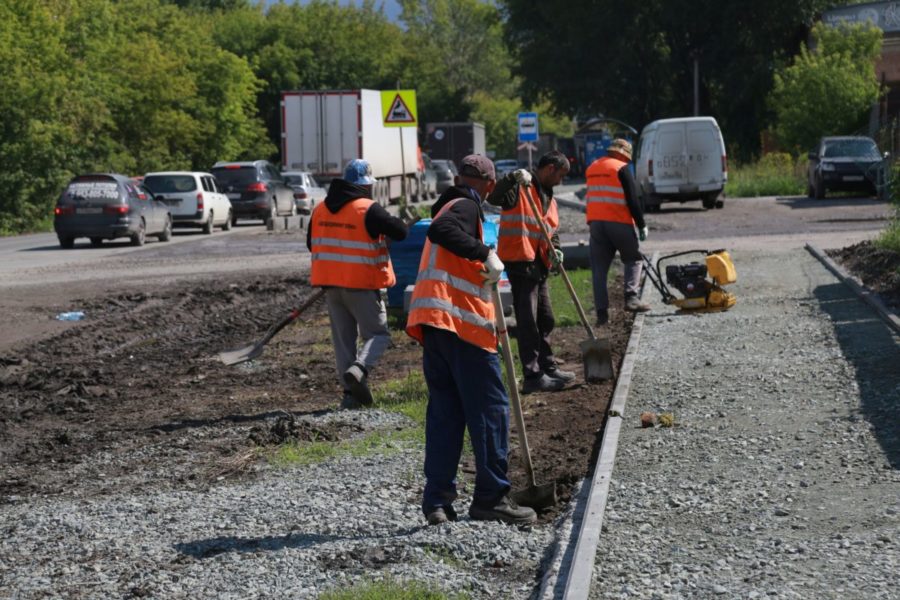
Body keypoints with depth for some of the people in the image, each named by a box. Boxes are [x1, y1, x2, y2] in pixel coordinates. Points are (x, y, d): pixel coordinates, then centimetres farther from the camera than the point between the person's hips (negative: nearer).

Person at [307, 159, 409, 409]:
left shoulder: (320, 209, 8)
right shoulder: (368, 209, -13)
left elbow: (312, 243, 18)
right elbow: (400, 232, -14)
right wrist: (390, 223, 8)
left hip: (331, 284, 6)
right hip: (361, 284, -6)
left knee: (343, 338, 11)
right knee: (377, 333, 5)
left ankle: (351, 392, 9)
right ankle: (359, 369, -21)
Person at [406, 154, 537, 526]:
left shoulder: (449, 206, 24)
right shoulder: (466, 207, -4)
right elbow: (440, 230, -25)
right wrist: (485, 254, -26)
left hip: (433, 326, 9)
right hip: (462, 321, -9)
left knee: (444, 412, 9)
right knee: (490, 409, -2)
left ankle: (437, 502, 5)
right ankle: (491, 498, 1)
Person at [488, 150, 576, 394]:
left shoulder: (549, 197, 19)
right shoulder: (521, 187, -9)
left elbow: (552, 231, 20)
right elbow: (494, 198, -26)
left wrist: (554, 249, 0)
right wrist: (513, 178, -37)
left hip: (539, 264, 9)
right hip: (520, 261, -9)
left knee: (544, 320, 18)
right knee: (527, 321, -9)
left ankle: (547, 368, 31)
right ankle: (533, 376, -8)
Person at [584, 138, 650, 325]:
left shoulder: (592, 168, 17)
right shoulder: (621, 168, -4)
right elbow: (632, 200, -8)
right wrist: (642, 225, -3)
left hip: (595, 221, 5)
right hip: (619, 222, -5)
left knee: (599, 268, 5)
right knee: (633, 259, 12)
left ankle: (602, 311, 0)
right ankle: (631, 298, -4)